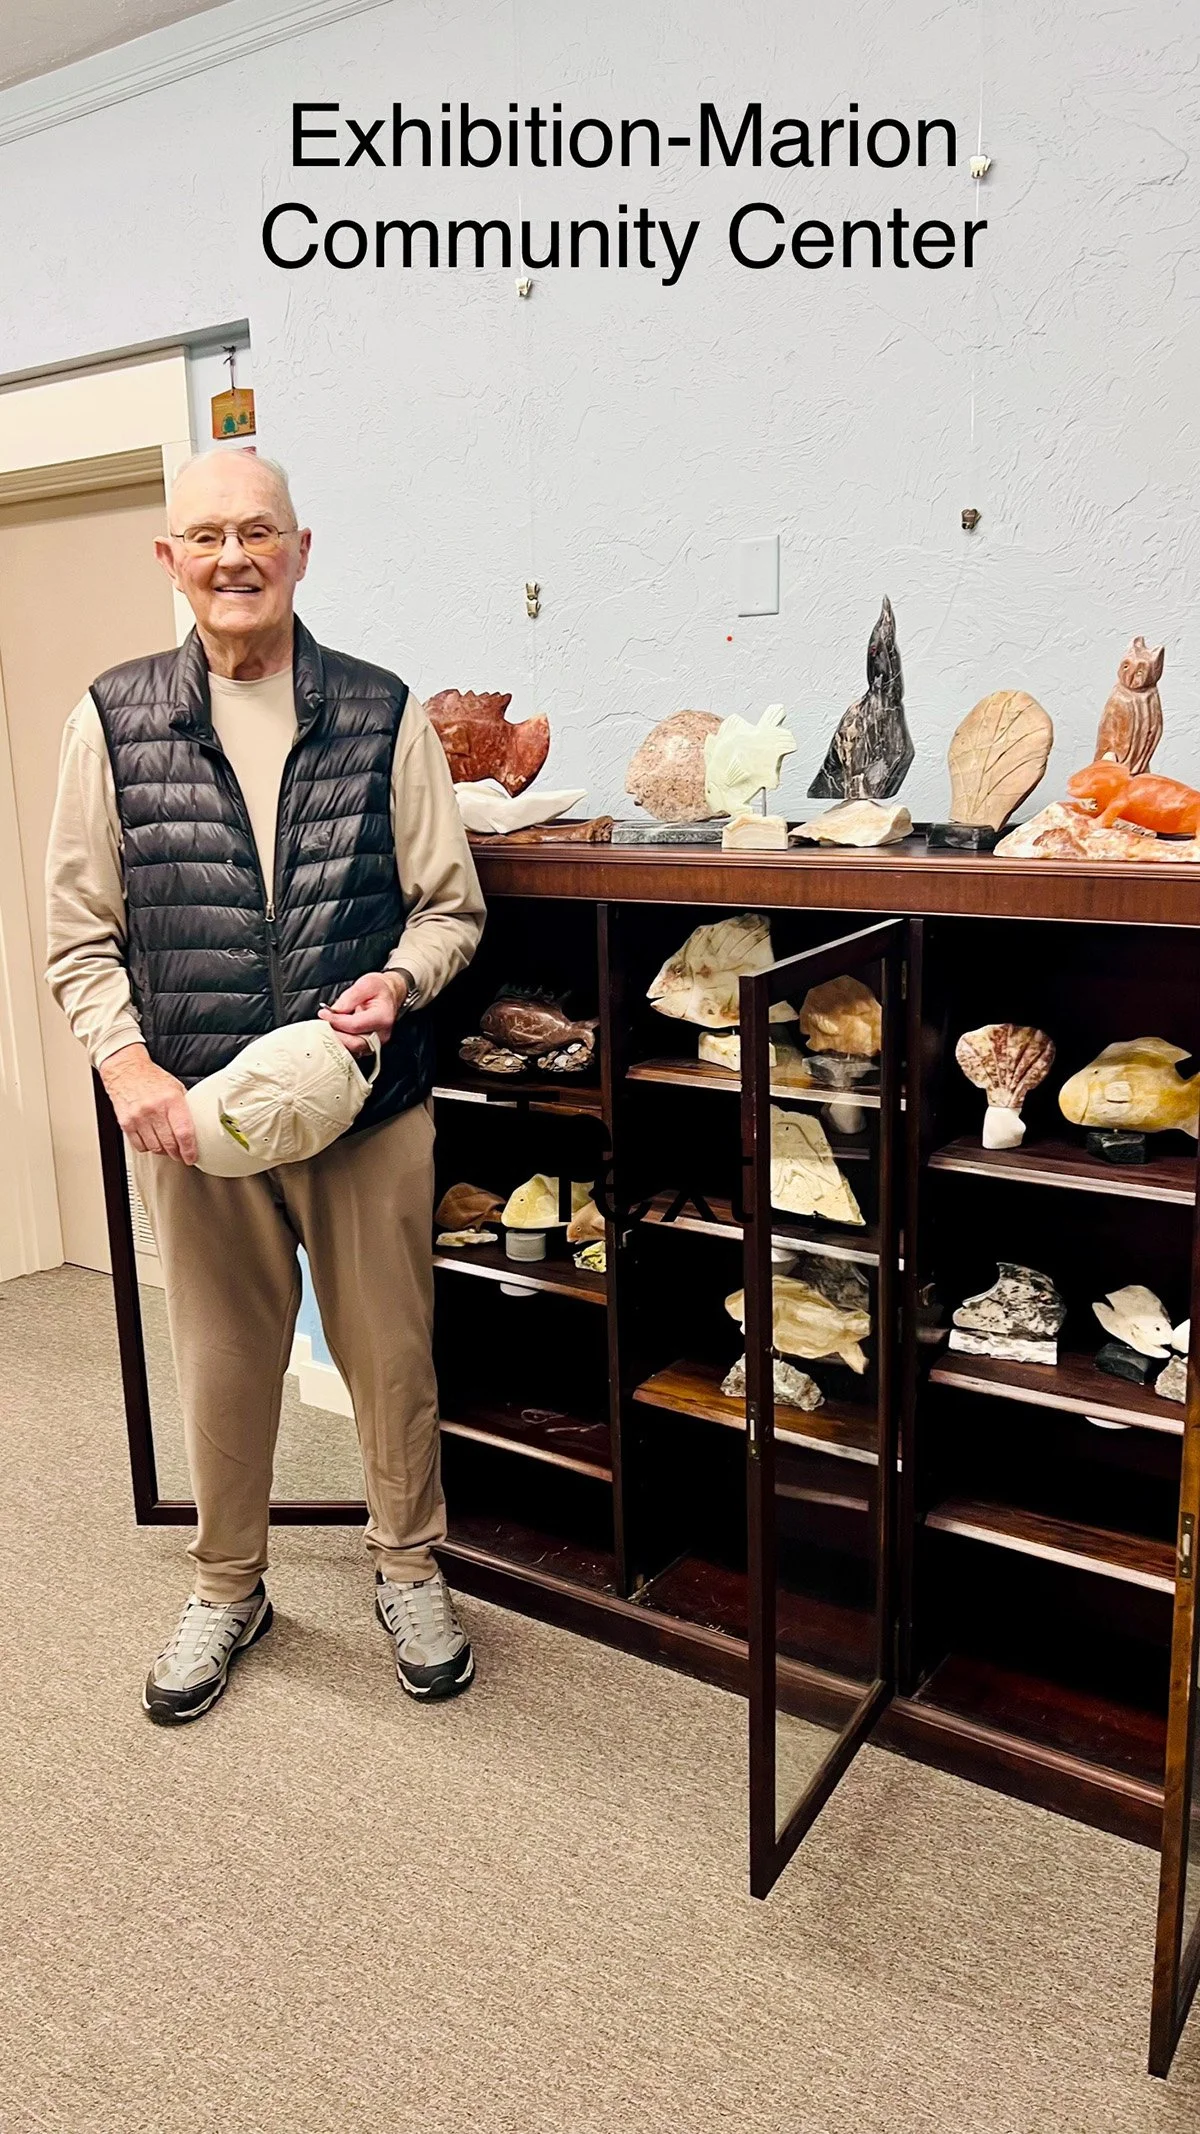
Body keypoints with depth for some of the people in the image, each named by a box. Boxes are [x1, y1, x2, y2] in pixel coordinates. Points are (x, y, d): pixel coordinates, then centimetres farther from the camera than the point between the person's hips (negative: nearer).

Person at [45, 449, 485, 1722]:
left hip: (368, 1103, 0)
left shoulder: (382, 715, 1)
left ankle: (408, 1570, 36)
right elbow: (80, 936, 2)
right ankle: (226, 1590, 38)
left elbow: (450, 903, 5)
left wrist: (399, 980, -16)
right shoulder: (114, 721, 1)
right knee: (221, 1362, 15)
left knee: (391, 1351, 11)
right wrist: (126, 1063, -13)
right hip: (193, 1109, 1)